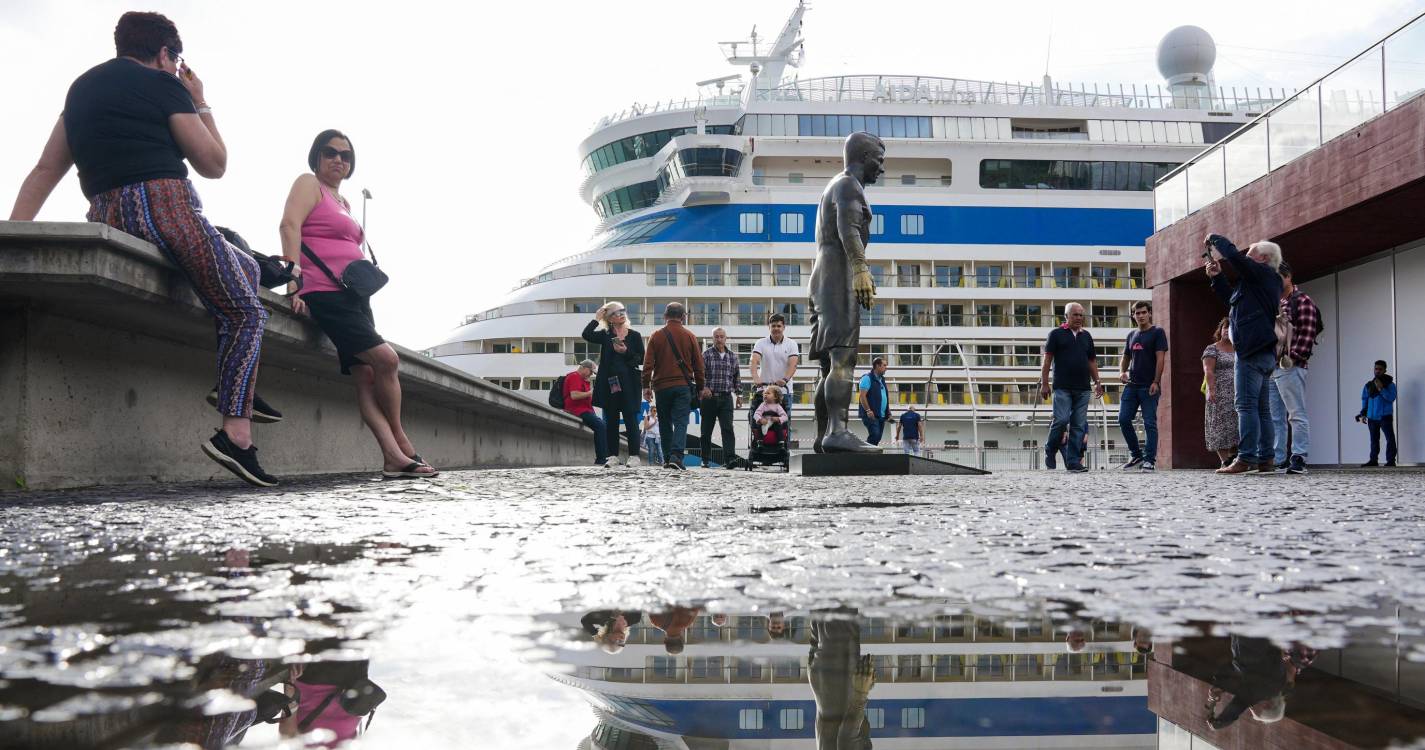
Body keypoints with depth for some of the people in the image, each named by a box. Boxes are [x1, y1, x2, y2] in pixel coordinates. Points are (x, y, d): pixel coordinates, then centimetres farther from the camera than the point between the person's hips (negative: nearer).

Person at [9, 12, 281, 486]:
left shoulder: (82, 88, 25)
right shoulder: (163, 85, 3)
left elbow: (45, 169, 18)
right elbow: (213, 165, 7)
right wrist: (200, 103, 18)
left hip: (106, 218, 8)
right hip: (165, 206, -8)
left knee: (246, 265, 24)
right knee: (246, 313, -1)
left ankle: (238, 388, 15)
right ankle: (235, 431, -19)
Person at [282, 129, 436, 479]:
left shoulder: (343, 203, 26)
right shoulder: (309, 184, 3)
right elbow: (289, 225, -13)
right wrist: (294, 283, -24)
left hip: (354, 296, 8)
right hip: (324, 293, -8)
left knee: (366, 375, -2)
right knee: (386, 359, -16)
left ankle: (394, 457, -9)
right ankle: (401, 444, 0)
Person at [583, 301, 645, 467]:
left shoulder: (634, 335, 6)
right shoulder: (605, 335, 8)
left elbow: (641, 360, 3)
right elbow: (587, 335, -9)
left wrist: (626, 352, -12)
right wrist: (597, 318, -3)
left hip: (628, 383, -1)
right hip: (609, 383, 2)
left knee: (630, 419, -3)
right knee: (611, 420, 5)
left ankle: (633, 455, -1)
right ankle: (613, 455, 10)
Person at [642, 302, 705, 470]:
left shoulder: (656, 336, 4)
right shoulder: (690, 336, 4)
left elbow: (648, 363, 0)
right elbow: (698, 365, 6)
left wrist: (646, 386, 5)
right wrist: (700, 388, 13)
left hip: (661, 387, 1)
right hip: (683, 386, -1)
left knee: (665, 423, 13)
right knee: (681, 422, -5)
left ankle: (667, 458, 16)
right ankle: (676, 456, -22)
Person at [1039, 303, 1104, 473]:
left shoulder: (1086, 336, 17)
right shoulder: (1056, 334, 3)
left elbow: (1092, 361, 22)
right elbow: (1047, 360, 0)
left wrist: (1097, 382, 13)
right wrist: (1044, 384, -7)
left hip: (1083, 388, 5)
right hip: (1062, 387, -5)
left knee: (1079, 425, 2)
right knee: (1061, 420, -14)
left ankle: (1073, 462, 5)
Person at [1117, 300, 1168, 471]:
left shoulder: (1157, 332, 0)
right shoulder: (1132, 335, 17)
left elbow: (1160, 358, -8)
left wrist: (1156, 382, -16)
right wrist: (1122, 372, 4)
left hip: (1149, 387, -6)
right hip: (1132, 385, 6)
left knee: (1150, 423, -5)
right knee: (1123, 419, 0)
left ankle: (1149, 460, -1)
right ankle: (1136, 455, 13)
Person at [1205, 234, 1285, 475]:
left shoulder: (1262, 273, -5)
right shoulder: (1264, 281, 25)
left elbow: (1233, 255, -18)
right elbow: (1231, 299, 34)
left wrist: (1214, 238, -1)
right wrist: (1217, 277, 26)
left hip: (1251, 351, -11)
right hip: (1264, 353, 11)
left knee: (1246, 405, -13)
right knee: (1262, 408, 9)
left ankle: (1246, 458, -17)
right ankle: (1265, 460, 10)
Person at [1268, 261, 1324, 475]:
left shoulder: (1302, 301, -2)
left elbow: (1307, 334, -12)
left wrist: (1292, 358, -17)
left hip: (1289, 367, -8)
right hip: (1269, 368, 8)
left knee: (1297, 415, -6)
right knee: (1274, 417, 7)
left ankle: (1298, 459, -8)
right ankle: (1277, 460, 10)